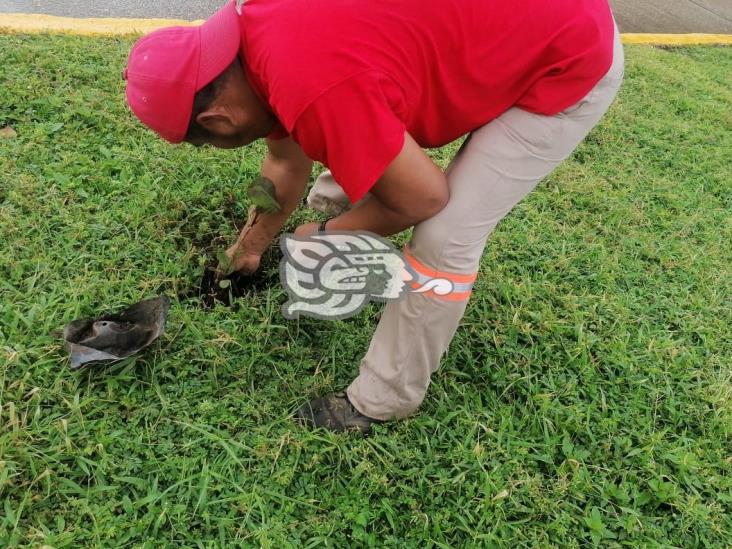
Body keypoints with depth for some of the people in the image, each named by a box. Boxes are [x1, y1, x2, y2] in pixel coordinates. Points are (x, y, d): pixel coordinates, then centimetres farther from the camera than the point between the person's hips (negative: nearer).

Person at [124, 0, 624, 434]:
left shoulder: (315, 88, -36)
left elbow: (425, 198, -22)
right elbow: (287, 161, 13)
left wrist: (328, 236, -6)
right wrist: (254, 244, 26)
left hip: (568, 63, -8)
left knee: (444, 238, -13)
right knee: (363, 152, 20)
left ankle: (382, 400, 7)